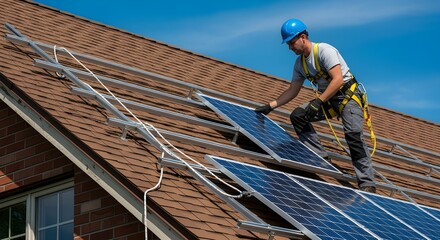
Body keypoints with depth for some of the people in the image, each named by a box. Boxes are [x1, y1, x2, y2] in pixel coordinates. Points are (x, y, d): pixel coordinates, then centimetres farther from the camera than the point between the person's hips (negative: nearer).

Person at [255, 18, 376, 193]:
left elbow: (338, 80, -28)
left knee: (353, 134, -25)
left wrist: (318, 101, -33)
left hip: (348, 95, -8)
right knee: (297, 116, -3)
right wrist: (270, 106, 4)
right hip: (327, 99, 8)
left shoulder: (324, 51, -19)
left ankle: (367, 183, -24)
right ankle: (321, 157, -3)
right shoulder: (300, 63, 6)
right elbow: (292, 91, 12)